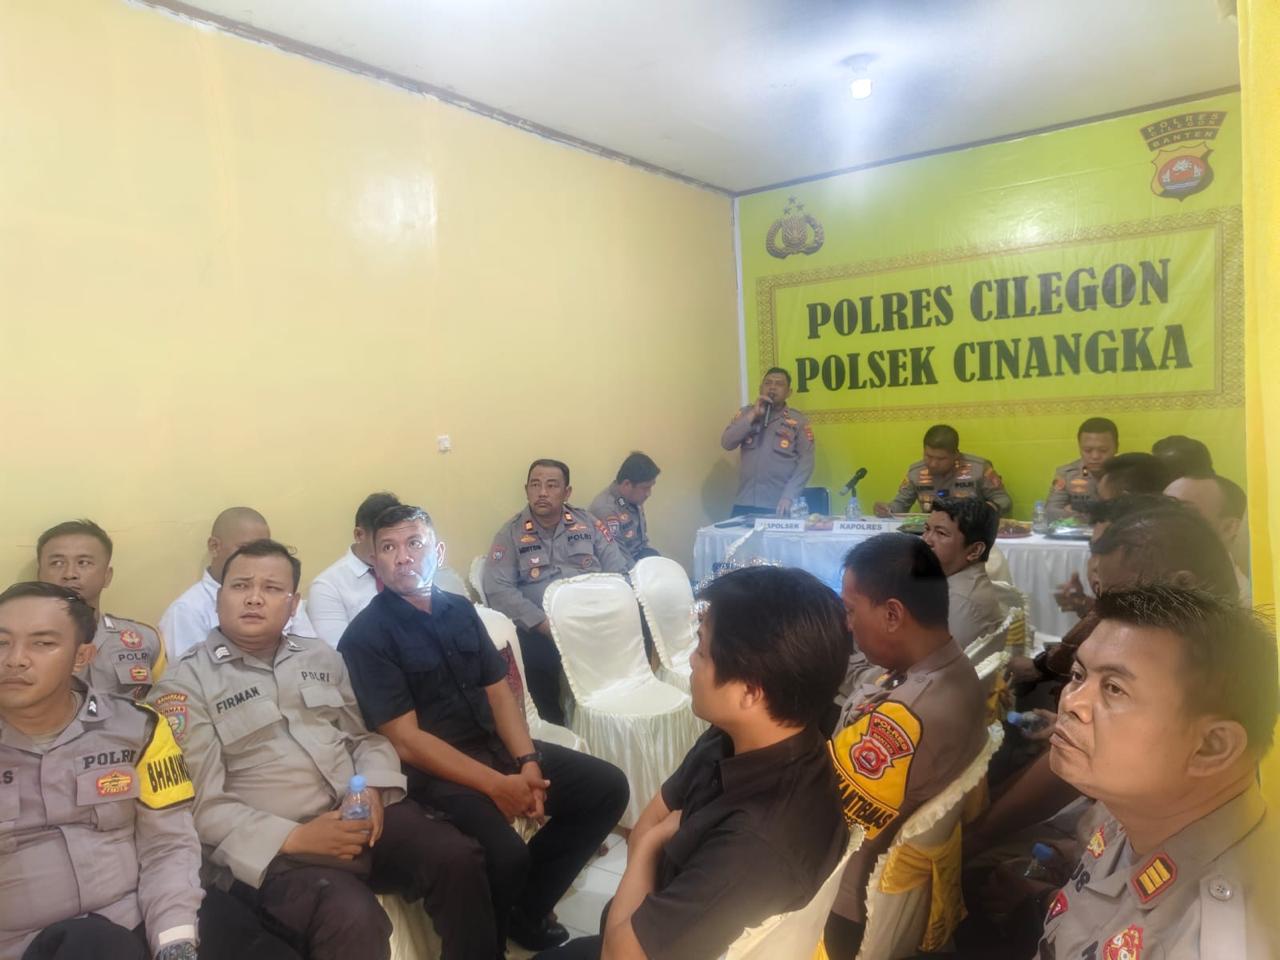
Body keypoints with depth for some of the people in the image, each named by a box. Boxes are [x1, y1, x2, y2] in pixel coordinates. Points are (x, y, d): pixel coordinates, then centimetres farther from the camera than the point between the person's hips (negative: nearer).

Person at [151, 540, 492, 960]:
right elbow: (203, 806, -8)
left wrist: (372, 789, -6)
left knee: (458, 859, -15)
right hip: (270, 848, -4)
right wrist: (292, 839, -18)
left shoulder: (320, 656, 13)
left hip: (357, 815, 5)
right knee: (352, 916, -31)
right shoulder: (186, 683, -2)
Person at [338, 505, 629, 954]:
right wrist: (495, 785, -21)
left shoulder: (460, 610, 8)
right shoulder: (366, 636, -11)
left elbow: (499, 692, 8)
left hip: (496, 745, 7)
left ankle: (526, 911, 14)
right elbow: (406, 741, -16)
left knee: (607, 787, -1)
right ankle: (485, 945, 3)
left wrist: (527, 762, -9)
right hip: (430, 768, -7)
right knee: (506, 853, -31)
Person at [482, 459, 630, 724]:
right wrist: (547, 626, -15)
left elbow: (618, 571, 8)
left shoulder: (588, 523, 13)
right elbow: (498, 590, -5)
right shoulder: (511, 533, 6)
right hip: (541, 629, -1)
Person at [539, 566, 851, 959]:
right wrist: (675, 835, -17)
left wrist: (649, 846, -12)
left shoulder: (759, 843, -38)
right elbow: (654, 817, 3)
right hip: (663, 923, 6)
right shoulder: (732, 741, -12)